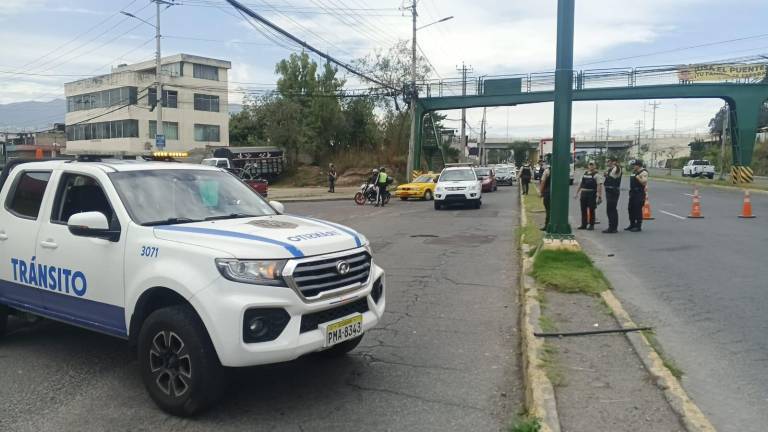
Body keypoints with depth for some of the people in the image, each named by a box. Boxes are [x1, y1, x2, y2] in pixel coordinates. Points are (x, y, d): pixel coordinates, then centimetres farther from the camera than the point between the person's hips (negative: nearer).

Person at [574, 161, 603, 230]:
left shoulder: (596, 175, -4)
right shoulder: (585, 173, 15)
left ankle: (591, 225, 7)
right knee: (583, 210, 9)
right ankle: (583, 224, 17)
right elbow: (581, 184, 22)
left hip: (592, 193, -6)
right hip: (583, 193, 6)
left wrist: (599, 196, -19)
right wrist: (577, 193, 20)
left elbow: (599, 185, -12)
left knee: (591, 210, -1)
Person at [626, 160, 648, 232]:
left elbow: (644, 183, -22)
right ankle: (632, 225, 21)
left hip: (639, 193, -10)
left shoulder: (643, 172, -11)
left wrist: (637, 177, -23)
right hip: (633, 192, 10)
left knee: (638, 210, -8)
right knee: (631, 209, 12)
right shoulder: (634, 172, 17)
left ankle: (638, 226, -3)